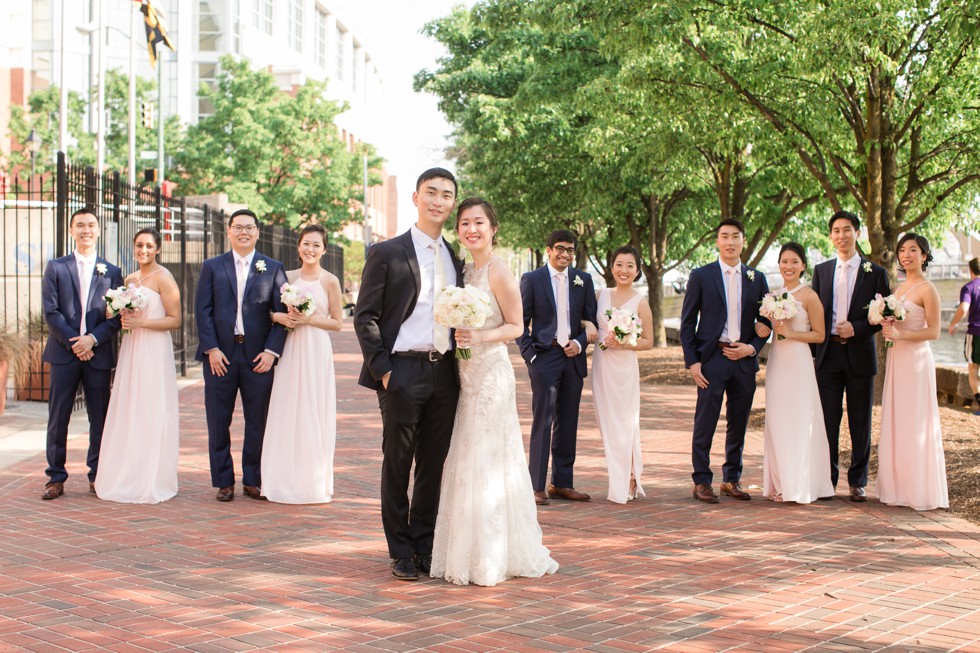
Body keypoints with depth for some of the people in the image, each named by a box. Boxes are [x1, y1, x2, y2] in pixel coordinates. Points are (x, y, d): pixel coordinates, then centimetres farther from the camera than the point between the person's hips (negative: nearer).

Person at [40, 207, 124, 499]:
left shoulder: (111, 272, 9)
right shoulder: (56, 268, 6)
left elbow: (116, 316, 3)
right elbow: (51, 311, -1)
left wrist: (93, 339, -11)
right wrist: (73, 343, -9)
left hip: (98, 353, 1)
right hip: (63, 353, -1)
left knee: (100, 419, 4)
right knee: (58, 418, 1)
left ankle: (97, 476, 13)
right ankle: (56, 478, 7)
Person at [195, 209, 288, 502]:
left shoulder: (273, 268, 8)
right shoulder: (212, 267, 9)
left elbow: (281, 313, 3)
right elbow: (202, 310, 2)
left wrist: (272, 350, -8)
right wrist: (211, 349, -9)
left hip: (258, 356, 0)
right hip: (220, 354, 0)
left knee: (257, 422, 4)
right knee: (218, 422, 4)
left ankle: (253, 481, 15)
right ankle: (223, 482, 13)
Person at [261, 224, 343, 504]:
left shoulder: (330, 281, -1)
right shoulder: (288, 277, 9)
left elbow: (337, 323, -1)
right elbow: (270, 310, 13)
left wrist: (308, 319, -13)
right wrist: (281, 317, -8)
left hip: (316, 350, -3)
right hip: (290, 350, 3)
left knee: (313, 414, -1)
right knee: (286, 413, 3)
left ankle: (314, 481, 9)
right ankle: (286, 479, 12)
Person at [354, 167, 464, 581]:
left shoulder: (456, 259, 14)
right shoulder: (386, 253, -1)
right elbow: (365, 317, -4)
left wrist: (461, 363, 5)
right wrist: (382, 369, -11)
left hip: (444, 372, 4)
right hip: (402, 372, -4)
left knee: (433, 465, 9)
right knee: (397, 464, 4)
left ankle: (424, 546, 21)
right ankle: (401, 552, 14)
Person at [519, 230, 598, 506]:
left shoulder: (583, 280, 9)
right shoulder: (532, 279, 0)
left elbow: (592, 319, 11)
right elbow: (520, 322, 0)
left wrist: (580, 343, -5)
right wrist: (529, 354, -8)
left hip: (573, 357, 4)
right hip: (545, 356, -4)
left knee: (568, 423, 8)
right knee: (542, 421, -7)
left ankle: (562, 483, 16)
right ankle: (537, 486, -5)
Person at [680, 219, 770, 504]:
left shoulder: (757, 278, 10)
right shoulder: (701, 276, 2)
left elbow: (765, 321, 13)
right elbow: (687, 322, 1)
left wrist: (752, 347, -5)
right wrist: (692, 361, -7)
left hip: (744, 360, 3)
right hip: (711, 359, -3)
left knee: (739, 424, 9)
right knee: (705, 424, -3)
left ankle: (732, 480, 20)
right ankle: (701, 482, 4)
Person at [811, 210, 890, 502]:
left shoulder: (876, 273, 3)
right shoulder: (821, 270, 10)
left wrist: (856, 328, -15)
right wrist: (814, 350, 2)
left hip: (860, 354, -1)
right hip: (828, 354, 2)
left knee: (860, 422, 5)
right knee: (828, 420, 3)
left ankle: (858, 482, 14)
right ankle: (827, 480, 11)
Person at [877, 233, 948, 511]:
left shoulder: (927, 289, -9)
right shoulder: (900, 287, 14)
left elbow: (933, 332, -12)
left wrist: (899, 334, -21)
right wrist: (886, 325, 0)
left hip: (916, 360, -8)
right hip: (895, 359, 8)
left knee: (917, 425, -4)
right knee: (895, 423, 8)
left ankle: (922, 491, 4)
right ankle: (900, 487, 15)